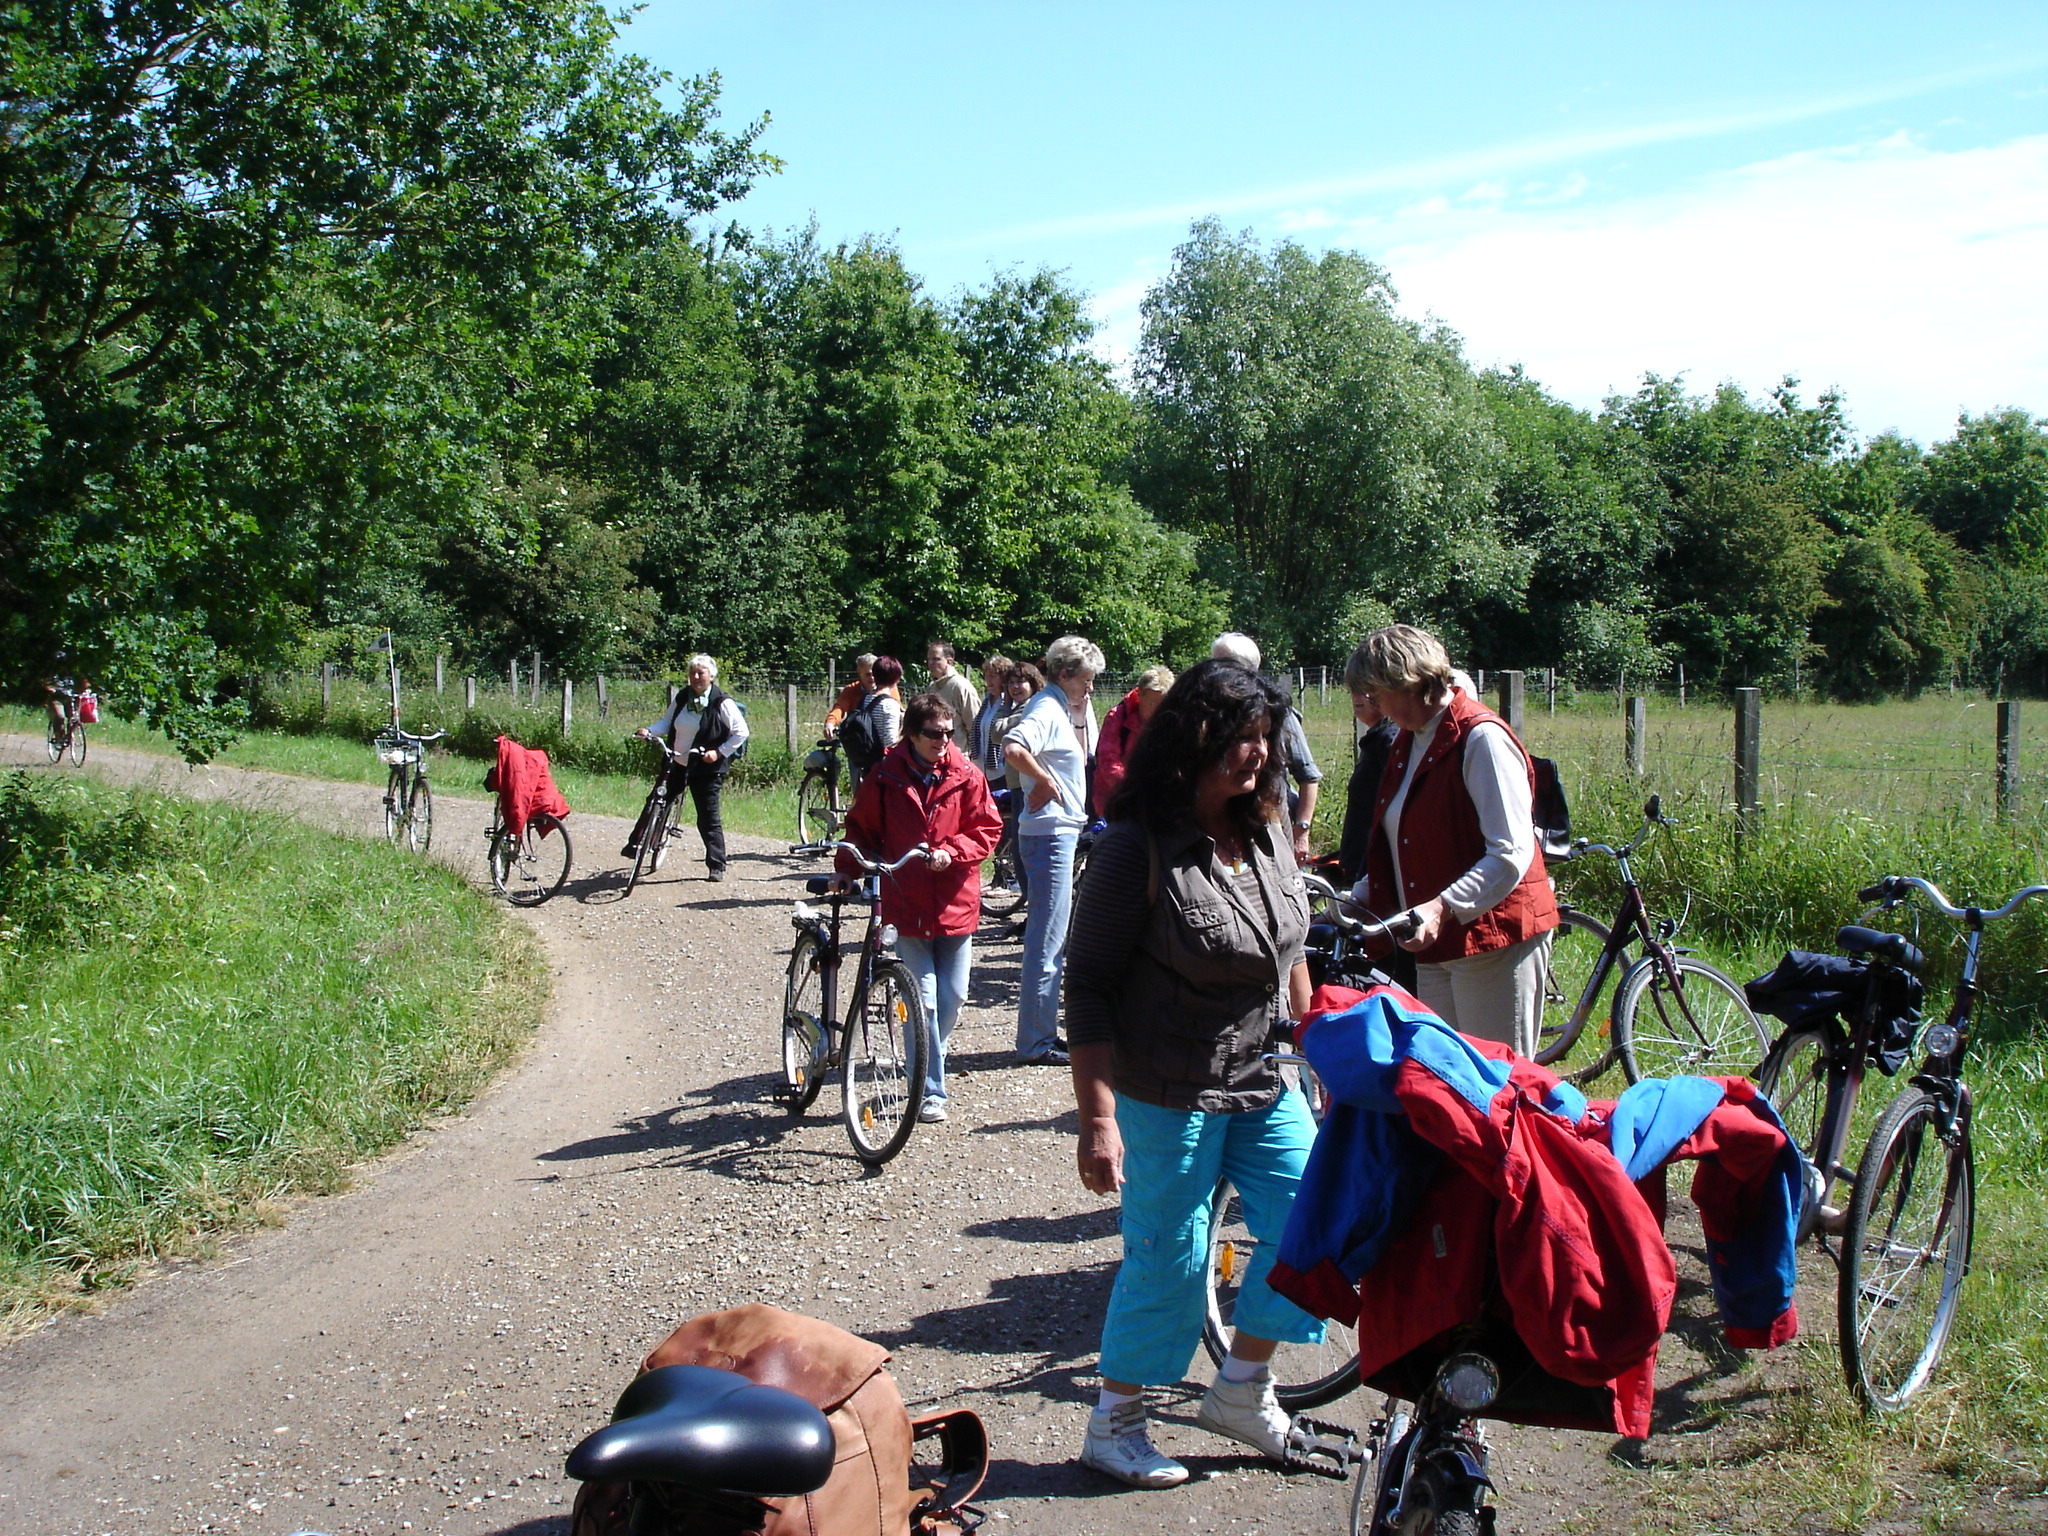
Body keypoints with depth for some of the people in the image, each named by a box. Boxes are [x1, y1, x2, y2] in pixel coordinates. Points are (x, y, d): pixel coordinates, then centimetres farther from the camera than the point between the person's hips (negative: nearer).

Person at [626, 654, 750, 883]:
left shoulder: (722, 703, -11)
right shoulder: (682, 698, 6)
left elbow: (741, 732, -10)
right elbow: (667, 722, 13)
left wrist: (719, 752, -17)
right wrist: (650, 731, -7)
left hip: (706, 769, -5)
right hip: (676, 764, 5)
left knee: (708, 817, -1)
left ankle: (717, 866, 8)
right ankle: (634, 845, 16)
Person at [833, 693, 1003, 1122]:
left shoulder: (965, 777, 0)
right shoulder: (886, 776, -1)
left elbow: (987, 830, 1)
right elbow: (862, 828, 10)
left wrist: (951, 852, -15)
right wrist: (848, 870, -1)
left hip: (955, 904, 2)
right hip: (908, 905, -2)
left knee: (953, 996, 8)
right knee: (922, 998, -4)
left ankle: (927, 1063, 34)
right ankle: (930, 1091, 5)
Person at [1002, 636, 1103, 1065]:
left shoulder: (1055, 708, 15)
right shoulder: (1047, 709, -15)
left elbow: (1078, 758, 27)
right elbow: (1013, 747, -33)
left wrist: (1082, 710, 14)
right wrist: (1045, 782, -22)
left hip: (1058, 833, 11)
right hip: (1050, 833, -11)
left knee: (1051, 941, 16)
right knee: (1046, 943, -5)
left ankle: (1042, 1034, 24)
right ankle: (1036, 1043, 1)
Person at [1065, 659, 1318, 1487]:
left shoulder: (1266, 832, 2)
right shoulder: (1136, 849, -18)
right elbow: (1087, 987, -17)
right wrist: (1098, 1118, -20)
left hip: (1265, 1084, 7)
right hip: (1170, 1097, -7)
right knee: (1169, 1257, 2)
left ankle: (1241, 1388, 22)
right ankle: (1113, 1425, 22)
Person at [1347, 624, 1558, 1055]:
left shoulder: (1481, 737, -14)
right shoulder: (1407, 741, 14)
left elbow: (1512, 854, -22)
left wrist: (1442, 907, -31)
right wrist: (1358, 899, 11)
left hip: (1493, 938, -8)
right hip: (1435, 944, 9)